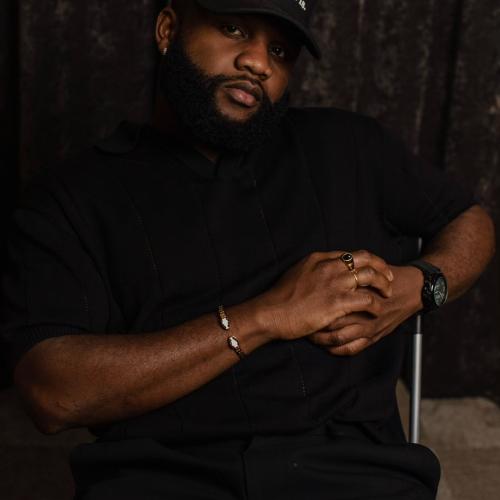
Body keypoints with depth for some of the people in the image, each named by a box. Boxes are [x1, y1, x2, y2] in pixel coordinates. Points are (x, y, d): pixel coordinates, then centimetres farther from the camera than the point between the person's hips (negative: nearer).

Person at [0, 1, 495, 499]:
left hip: (344, 459, 2)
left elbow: (471, 222, 29)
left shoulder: (349, 146, 17)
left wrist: (421, 286, 5)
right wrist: (268, 317, -9)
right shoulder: (68, 195, 7)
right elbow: (53, 394, -6)